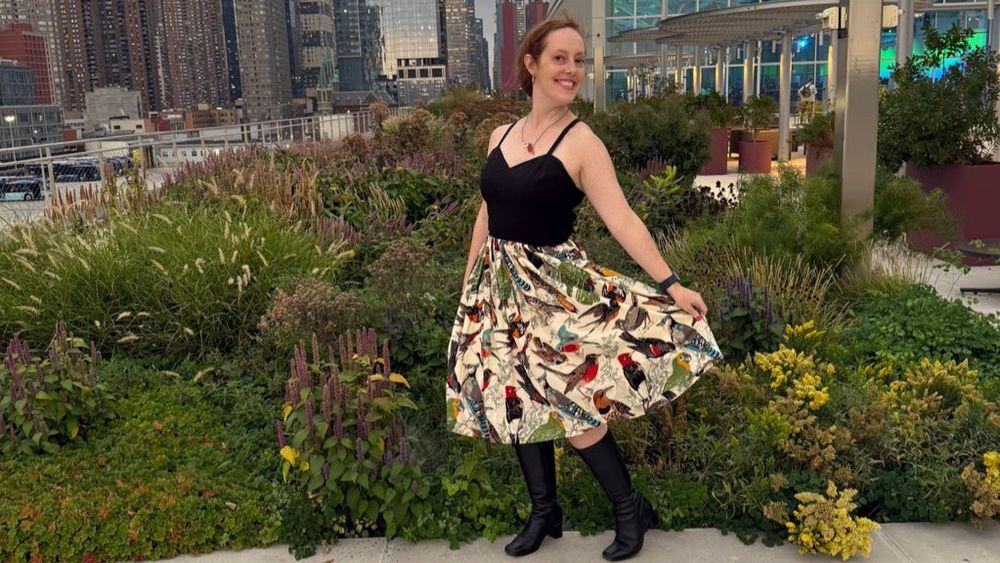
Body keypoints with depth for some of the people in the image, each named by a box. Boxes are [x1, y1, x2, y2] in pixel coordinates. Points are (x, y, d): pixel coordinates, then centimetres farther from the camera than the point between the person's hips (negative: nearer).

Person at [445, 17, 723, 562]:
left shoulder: (582, 143, -10)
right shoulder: (500, 136, 6)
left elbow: (622, 220, -18)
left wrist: (670, 283, -27)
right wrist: (468, 286, 15)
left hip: (553, 287, -6)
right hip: (499, 286, 6)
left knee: (570, 403, -6)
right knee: (516, 401, 11)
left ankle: (631, 510, 16)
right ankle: (544, 511, 30)